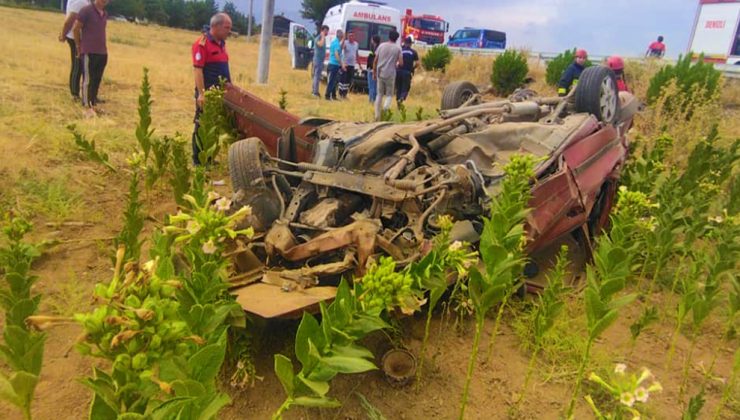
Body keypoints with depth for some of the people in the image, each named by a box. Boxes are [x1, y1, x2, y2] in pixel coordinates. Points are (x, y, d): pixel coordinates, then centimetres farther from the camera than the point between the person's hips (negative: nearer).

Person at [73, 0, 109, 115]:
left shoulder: (105, 14, 12)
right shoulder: (86, 11, -8)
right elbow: (76, 29, -4)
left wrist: (102, 48, 13)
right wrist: (78, 47, 2)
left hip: (102, 52, 6)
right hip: (89, 52, -6)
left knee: (97, 80, 10)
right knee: (88, 80, -3)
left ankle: (93, 104, 19)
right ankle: (88, 107, -2)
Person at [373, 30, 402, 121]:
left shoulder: (381, 46, 5)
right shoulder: (397, 48, -2)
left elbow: (375, 61, 6)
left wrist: (374, 73, 14)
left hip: (380, 73, 3)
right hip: (390, 74, -2)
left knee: (379, 94, 13)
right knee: (389, 94, 9)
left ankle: (377, 115, 11)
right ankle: (385, 107, -21)